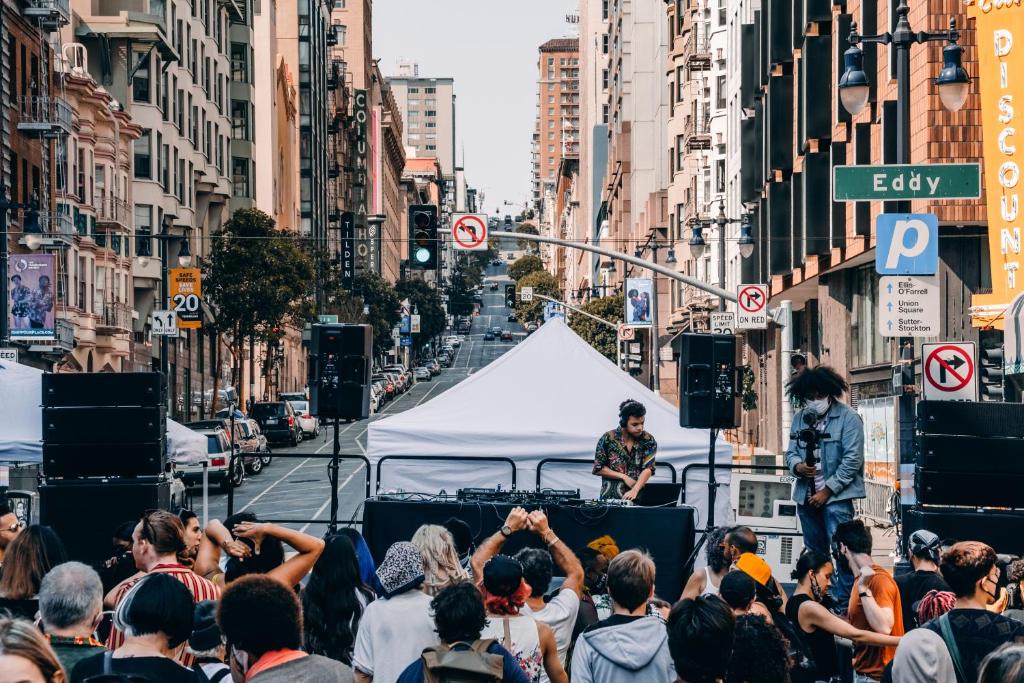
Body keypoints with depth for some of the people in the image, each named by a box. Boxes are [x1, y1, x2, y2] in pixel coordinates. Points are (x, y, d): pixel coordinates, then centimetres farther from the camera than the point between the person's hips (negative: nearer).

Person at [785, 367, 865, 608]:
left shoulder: (848, 418, -8)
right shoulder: (800, 418, 9)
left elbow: (852, 460, -12)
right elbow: (791, 451, 14)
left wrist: (827, 490, -14)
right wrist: (797, 466, -12)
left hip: (836, 496, -6)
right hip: (806, 495, 6)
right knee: (814, 552, 15)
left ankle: (844, 603, -7)